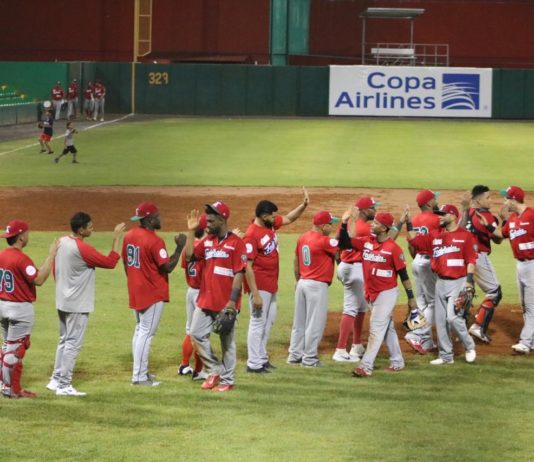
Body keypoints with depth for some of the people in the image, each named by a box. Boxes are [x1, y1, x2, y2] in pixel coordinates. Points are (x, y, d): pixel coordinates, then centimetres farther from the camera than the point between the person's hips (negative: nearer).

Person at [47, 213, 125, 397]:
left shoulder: (61, 242, 3)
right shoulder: (83, 249, -22)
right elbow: (110, 262, -19)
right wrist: (117, 237, -17)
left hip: (62, 302, 9)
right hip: (78, 305, -9)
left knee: (64, 341, 18)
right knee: (73, 344, -2)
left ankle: (56, 380, 22)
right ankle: (64, 385, 0)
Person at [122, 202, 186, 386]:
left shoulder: (129, 236, 5)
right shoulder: (155, 241, -20)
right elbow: (168, 267, -20)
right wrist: (180, 247, -14)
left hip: (135, 292, 8)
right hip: (153, 294, -8)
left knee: (140, 330, 18)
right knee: (146, 333, -4)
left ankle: (140, 371, 24)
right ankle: (139, 376, -2)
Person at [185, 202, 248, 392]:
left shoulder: (236, 243, -9)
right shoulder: (207, 241, 11)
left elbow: (239, 273, -13)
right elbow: (190, 256, 3)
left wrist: (232, 301, -18)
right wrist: (191, 231, -1)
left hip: (226, 303, -7)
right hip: (205, 300, 7)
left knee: (227, 341, 2)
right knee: (196, 334, 4)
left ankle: (227, 380, 10)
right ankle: (214, 371, 16)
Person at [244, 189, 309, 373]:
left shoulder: (271, 224, 3)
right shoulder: (252, 235, -22)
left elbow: (289, 218, 20)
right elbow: (247, 266, -23)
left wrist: (304, 205, 1)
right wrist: (255, 294, -25)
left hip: (271, 285, 9)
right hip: (260, 285, -9)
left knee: (269, 321, 17)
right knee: (258, 322, -5)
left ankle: (261, 357, 27)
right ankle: (254, 363, -1)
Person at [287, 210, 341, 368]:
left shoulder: (302, 238, 8)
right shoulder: (325, 241, -16)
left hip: (302, 283, 8)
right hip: (318, 285, -8)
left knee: (299, 321, 13)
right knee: (315, 323, -2)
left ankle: (294, 355, 18)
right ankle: (309, 359, 1)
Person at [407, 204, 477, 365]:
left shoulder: (465, 236, -5)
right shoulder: (435, 235, 12)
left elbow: (471, 260, -10)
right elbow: (415, 241, 10)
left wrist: (469, 280, -18)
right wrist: (409, 225, 2)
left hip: (458, 282, -7)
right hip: (441, 282, 7)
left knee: (453, 317, -16)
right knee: (440, 321, 7)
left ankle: (469, 347, 5)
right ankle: (446, 356, 15)